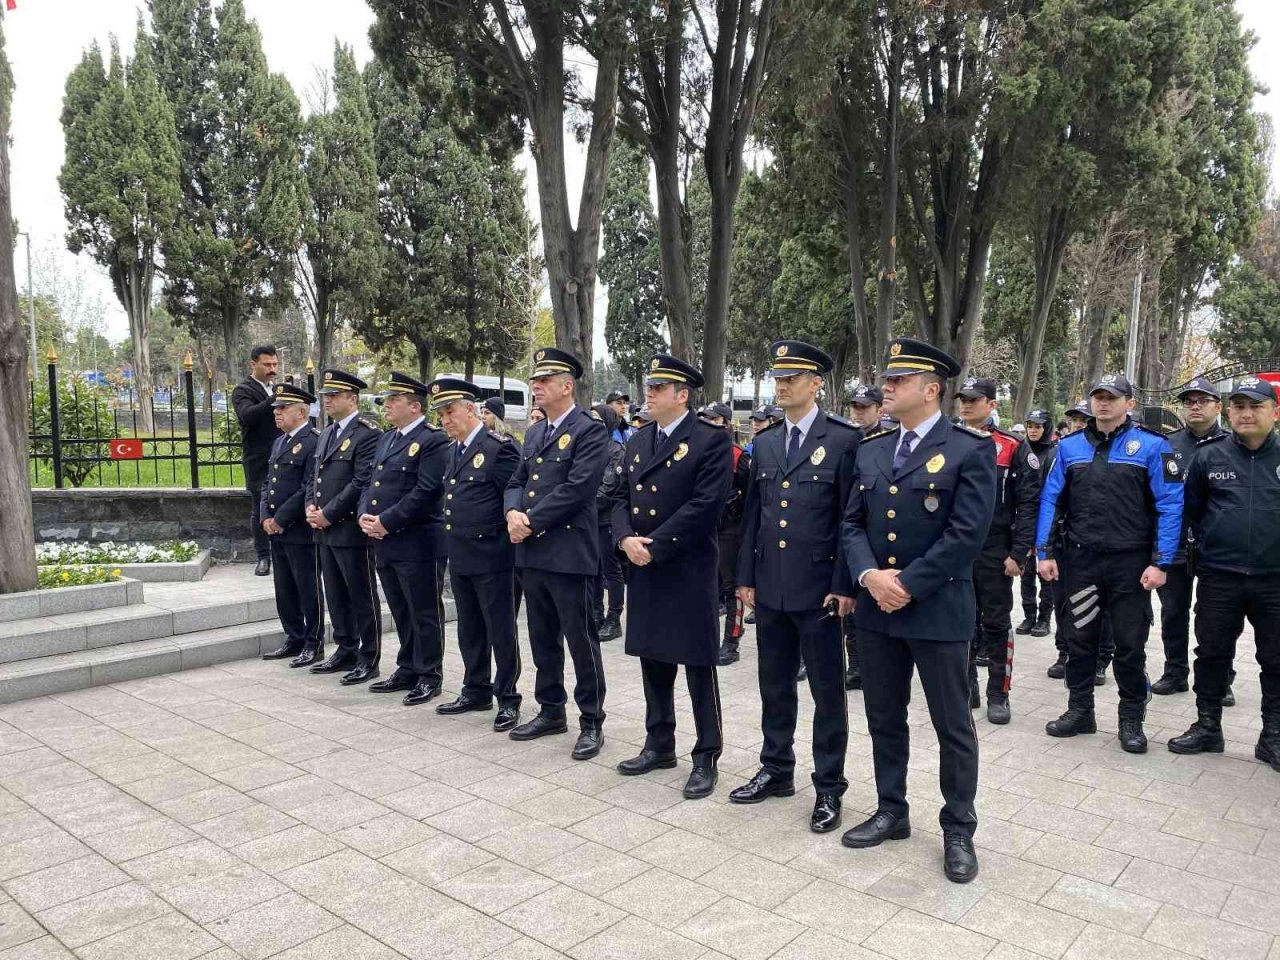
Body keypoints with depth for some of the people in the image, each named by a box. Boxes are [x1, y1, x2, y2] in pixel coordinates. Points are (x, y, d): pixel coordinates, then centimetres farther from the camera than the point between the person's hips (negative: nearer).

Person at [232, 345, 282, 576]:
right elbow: (247, 414, -27)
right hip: (259, 462, -5)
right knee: (260, 509, 3)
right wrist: (276, 398, -36)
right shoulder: (243, 391, -6)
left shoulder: (276, 389, 16)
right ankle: (263, 556, 12)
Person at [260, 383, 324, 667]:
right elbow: (268, 482, 18)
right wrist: (266, 517, 4)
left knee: (308, 590, 2)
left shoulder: (314, 442, -13)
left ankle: (314, 644, 12)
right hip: (277, 531, 9)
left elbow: (309, 489, -18)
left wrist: (281, 519, -15)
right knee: (284, 590, 15)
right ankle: (294, 639, 27)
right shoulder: (279, 442, 16)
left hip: (301, 532, -9)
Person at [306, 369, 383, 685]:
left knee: (362, 596, 0)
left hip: (351, 529, -9)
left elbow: (363, 482, -18)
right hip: (325, 529, 9)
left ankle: (369, 658, 9)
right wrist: (311, 506, 2)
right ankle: (346, 650, 27)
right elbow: (313, 475, 21)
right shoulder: (326, 433, 17)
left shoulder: (368, 433, -12)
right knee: (336, 596, 15)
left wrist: (329, 513, -16)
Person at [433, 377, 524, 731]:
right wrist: (453, 540, 12)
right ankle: (476, 691, 29)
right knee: (469, 631, 17)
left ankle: (507, 699, 12)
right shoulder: (453, 450, 14)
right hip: (460, 556, 8)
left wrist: (506, 536, -12)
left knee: (501, 631, 2)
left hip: (491, 556, -8)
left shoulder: (499, 446, -13)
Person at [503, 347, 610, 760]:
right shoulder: (535, 432, 17)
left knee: (581, 640, 0)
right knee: (543, 638, 16)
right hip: (532, 552, 8)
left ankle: (591, 721, 12)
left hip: (569, 552, -8)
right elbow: (517, 481, 16)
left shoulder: (590, 431, -8)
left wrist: (531, 521, -15)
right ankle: (551, 711, 29)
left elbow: (576, 488, -18)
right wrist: (512, 512, -6)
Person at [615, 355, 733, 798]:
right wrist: (626, 538, -8)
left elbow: (705, 505, -17)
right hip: (643, 569, 7)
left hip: (689, 571, -7)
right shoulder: (638, 442, 14)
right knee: (653, 659, 15)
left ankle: (706, 757, 13)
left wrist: (654, 546, -17)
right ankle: (659, 744, 29)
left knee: (698, 664, 2)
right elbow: (622, 499, 12)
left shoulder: (712, 440, -9)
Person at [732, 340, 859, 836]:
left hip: (819, 588, -5)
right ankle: (776, 770, 32)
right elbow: (753, 512, 13)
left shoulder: (845, 438, -7)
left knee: (827, 692, 7)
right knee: (774, 686, 16)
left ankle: (829, 787, 21)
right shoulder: (765, 442, 10)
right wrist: (745, 576, 9)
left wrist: (844, 585, -13)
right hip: (770, 589, 5)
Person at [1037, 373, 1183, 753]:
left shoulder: (1151, 446, -5)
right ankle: (1079, 710, 25)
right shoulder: (1070, 446, 5)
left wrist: (1160, 562, -12)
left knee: (1130, 644, 7)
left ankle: (1132, 719, 22)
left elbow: (1170, 506, -7)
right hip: (1080, 560, 3)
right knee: (1080, 638, 11)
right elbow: (1051, 500, 7)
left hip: (1130, 562, -3)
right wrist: (1045, 552, 0)